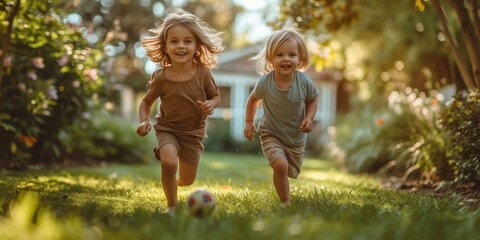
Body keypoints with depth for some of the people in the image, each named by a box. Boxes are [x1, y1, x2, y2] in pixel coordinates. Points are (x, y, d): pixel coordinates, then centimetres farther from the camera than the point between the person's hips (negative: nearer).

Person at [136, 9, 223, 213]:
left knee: (187, 180, 12)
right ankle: (172, 205, -6)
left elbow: (216, 97, 0)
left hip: (194, 132, 2)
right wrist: (144, 121, -20)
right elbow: (146, 102, -2)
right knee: (169, 163, -31)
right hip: (167, 129, -2)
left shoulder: (203, 74, -16)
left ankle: (175, 183, 52)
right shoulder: (161, 77, -17)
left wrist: (211, 104, -22)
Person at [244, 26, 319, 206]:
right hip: (271, 134, -3)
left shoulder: (304, 81, -20)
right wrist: (249, 122, 0)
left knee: (292, 173, 18)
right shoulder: (264, 82, -20)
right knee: (280, 165, -26)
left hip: (296, 137, 3)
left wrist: (309, 118, -17)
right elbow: (253, 99, 2)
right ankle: (286, 203, -8)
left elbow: (311, 101, 0)